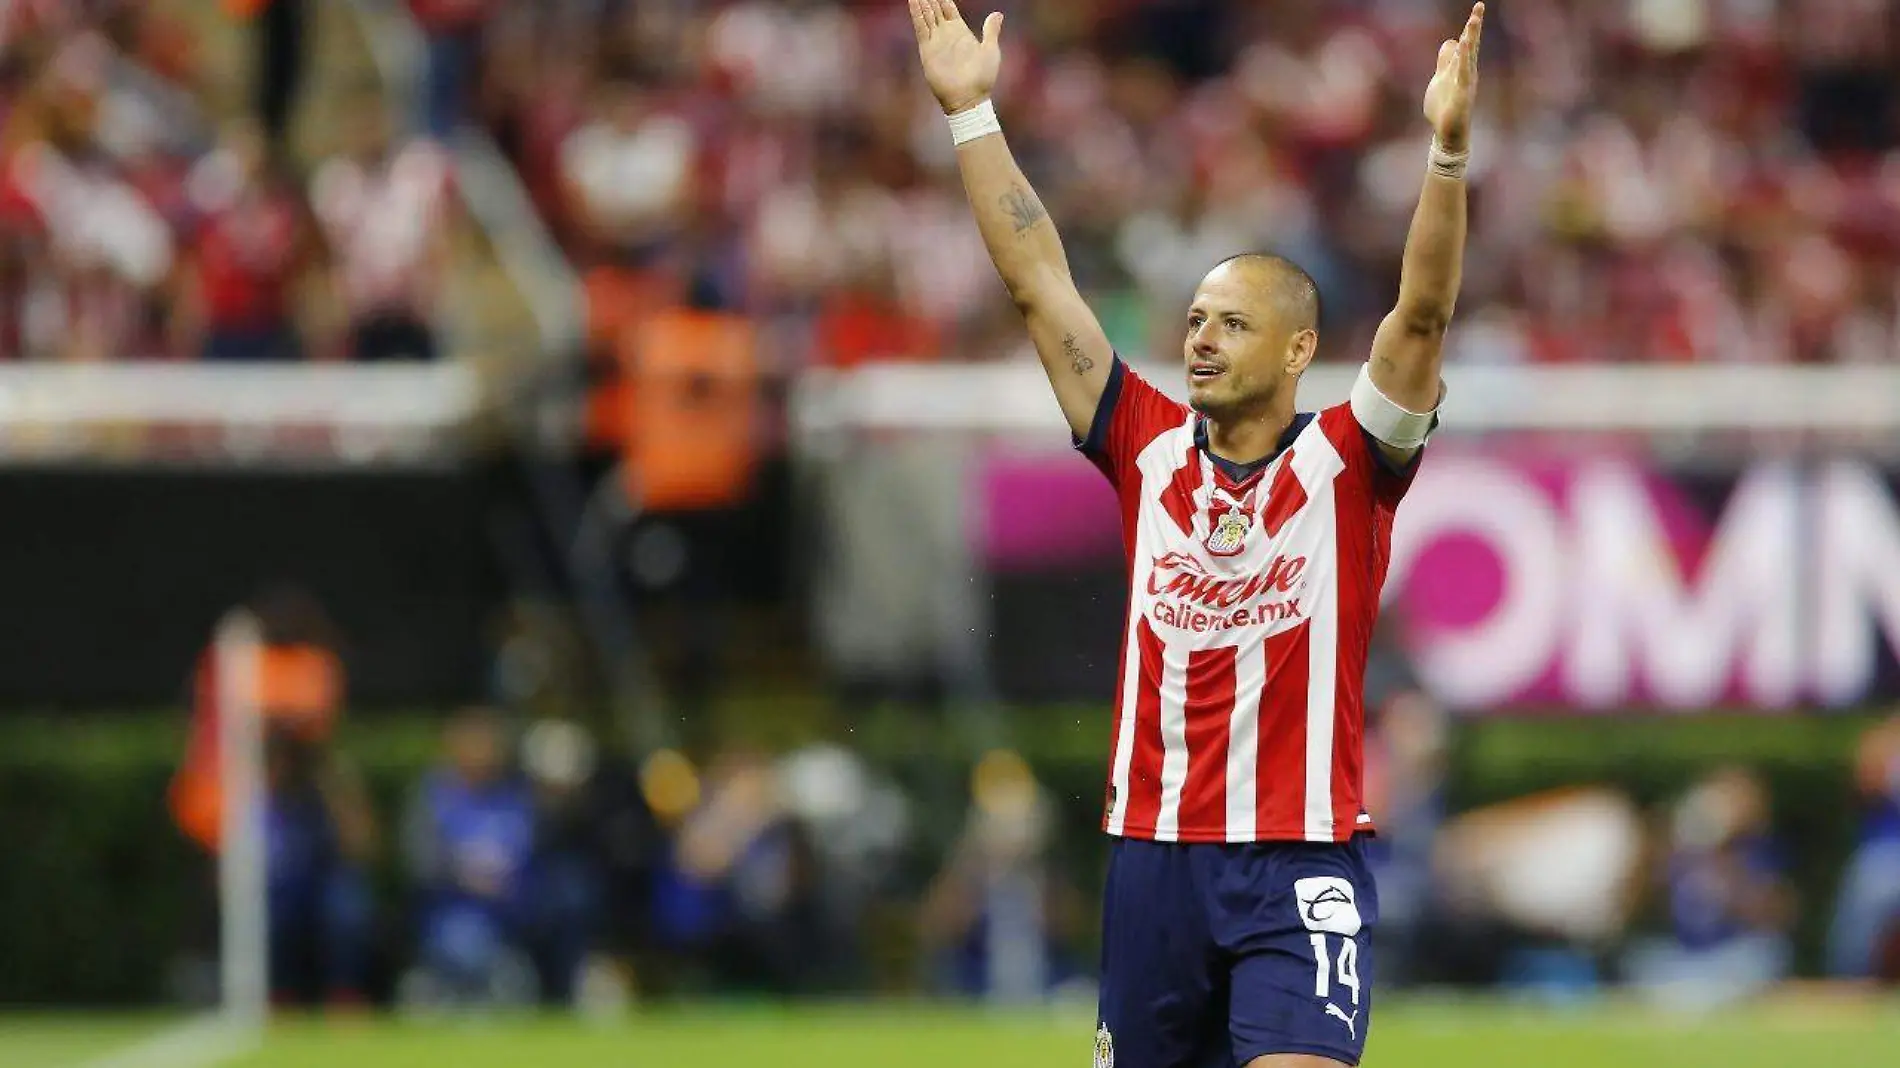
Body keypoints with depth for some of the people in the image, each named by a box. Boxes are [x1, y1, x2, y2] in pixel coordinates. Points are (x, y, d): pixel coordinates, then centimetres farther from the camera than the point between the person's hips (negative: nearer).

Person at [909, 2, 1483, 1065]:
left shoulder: (1345, 464, -2)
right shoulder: (1152, 449, 8)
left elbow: (1423, 314, -14)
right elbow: (1038, 281, 8)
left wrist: (1450, 150, -27)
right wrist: (972, 111, 6)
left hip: (1301, 865, -4)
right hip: (1154, 854, 4)